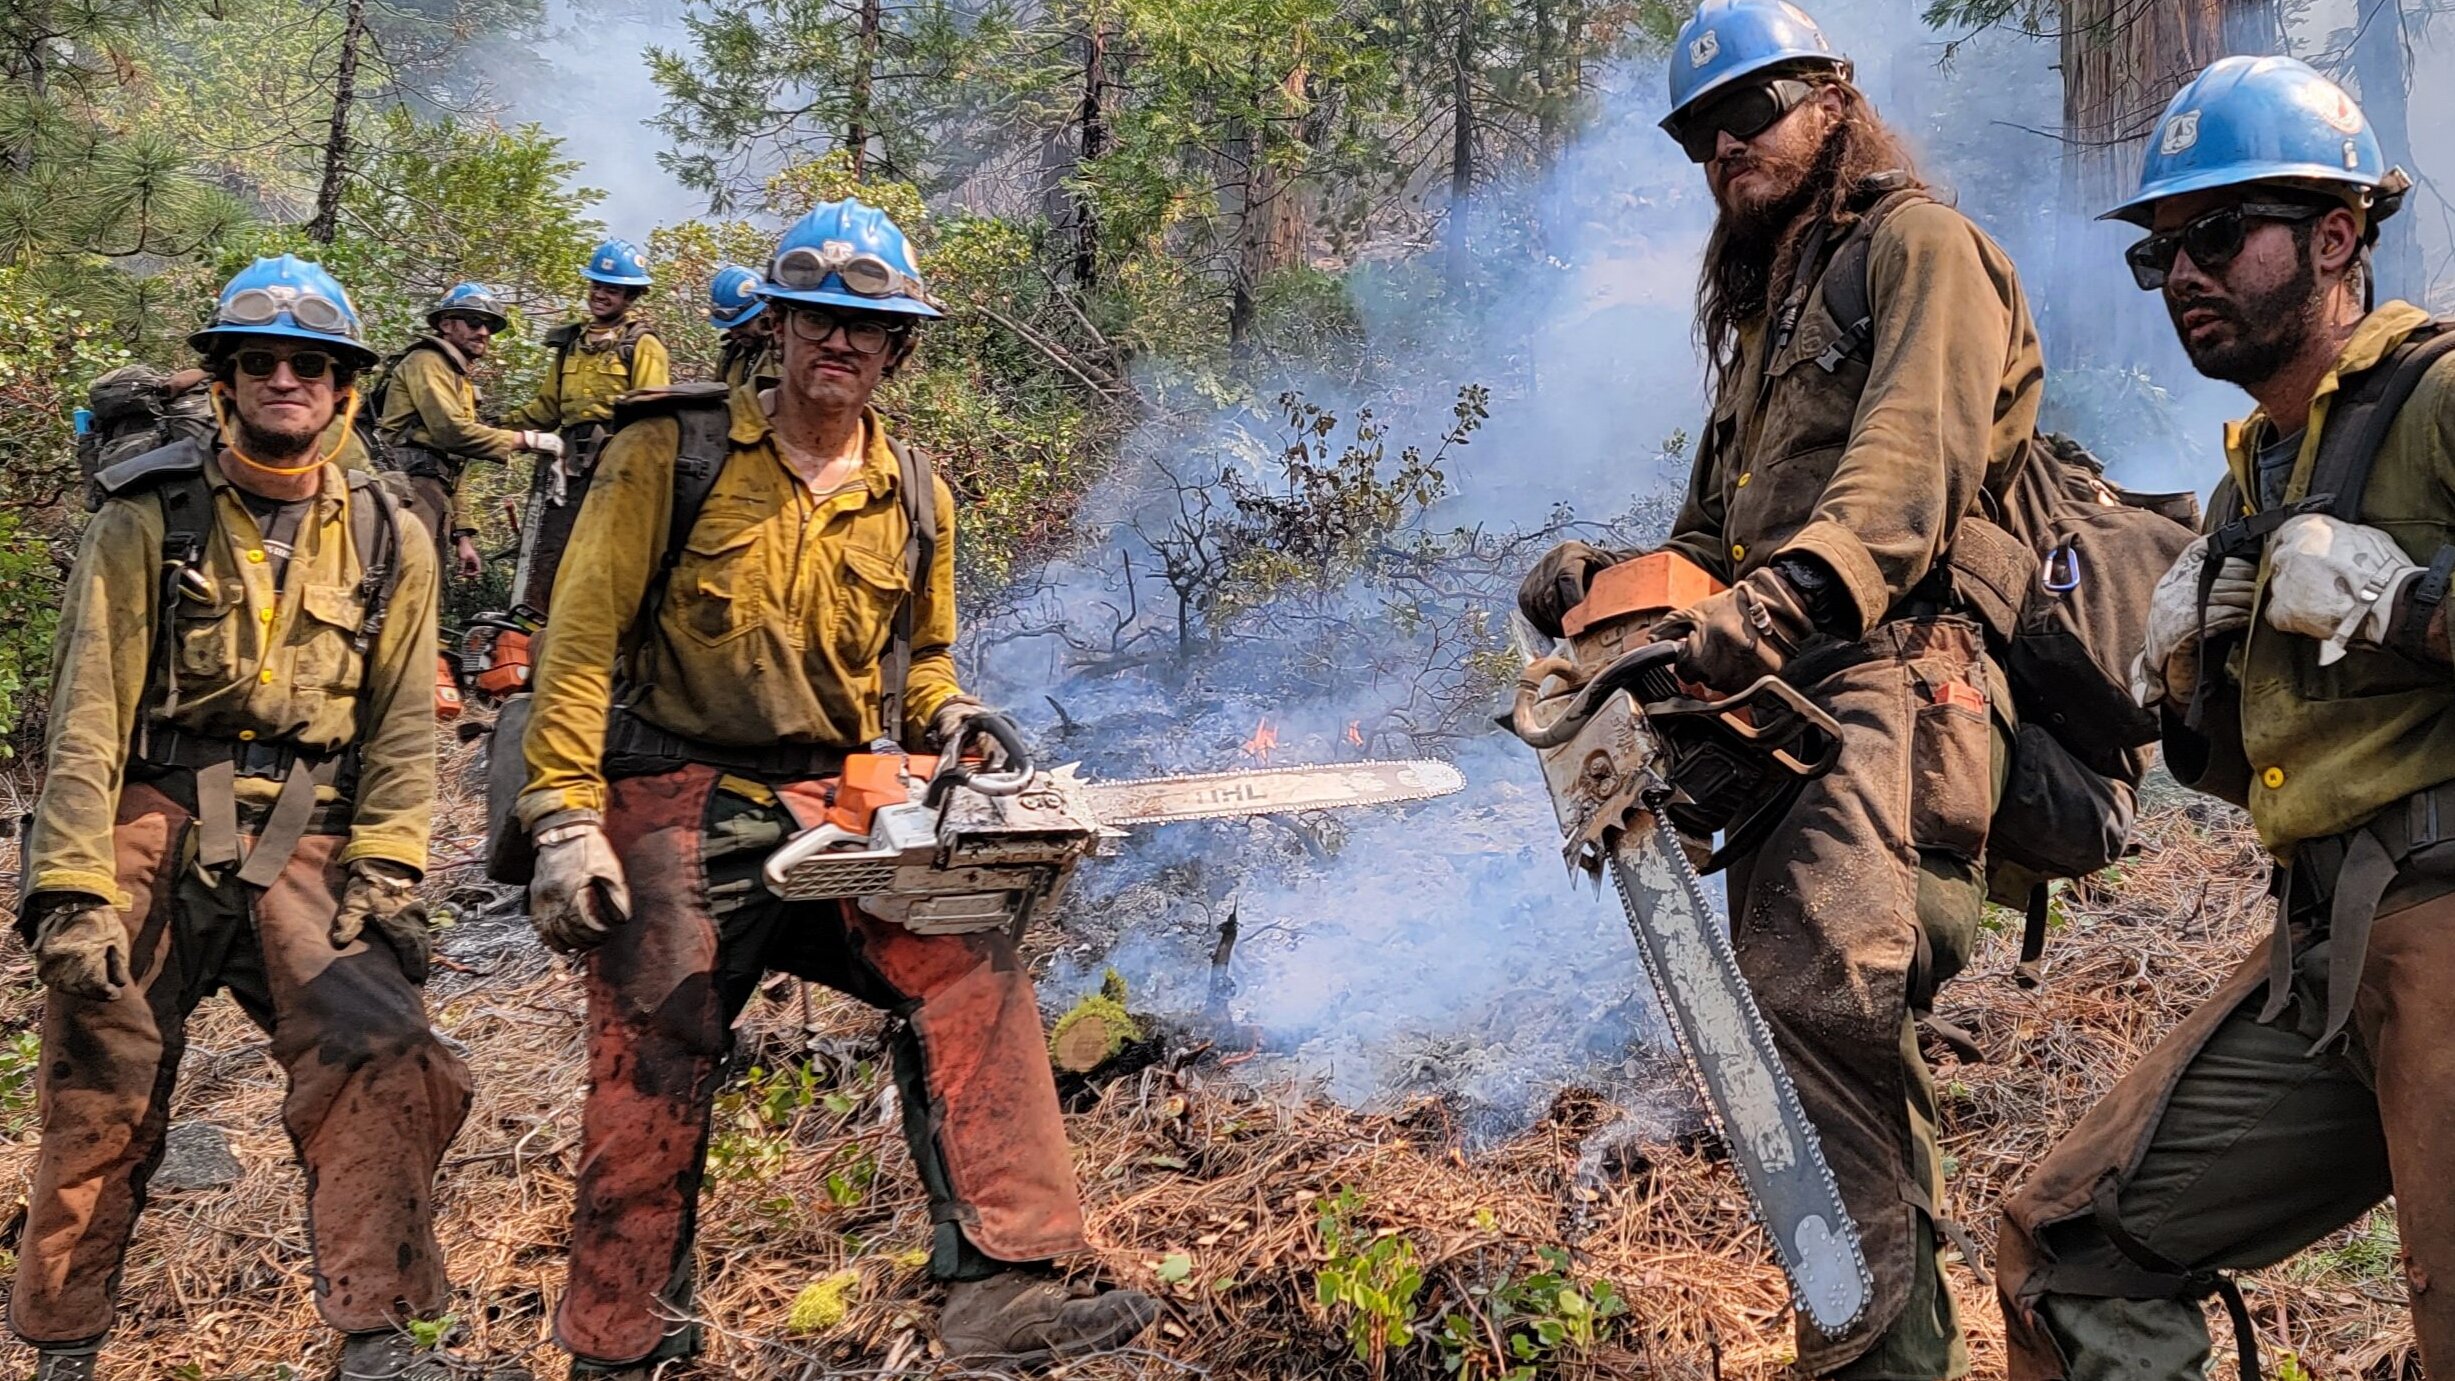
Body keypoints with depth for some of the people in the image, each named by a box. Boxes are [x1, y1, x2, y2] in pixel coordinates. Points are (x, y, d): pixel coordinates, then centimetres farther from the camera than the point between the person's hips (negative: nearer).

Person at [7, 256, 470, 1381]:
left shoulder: (389, 541, 8)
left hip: (307, 845, 1)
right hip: (153, 830, -1)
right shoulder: (146, 522, 2)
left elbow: (404, 725, 6)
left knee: (384, 1058, -19)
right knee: (102, 1103, 2)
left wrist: (386, 872, -6)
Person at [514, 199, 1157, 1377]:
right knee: (656, 1064, -4)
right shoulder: (675, 455, -4)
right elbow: (584, 641, -7)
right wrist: (565, 820, -14)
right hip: (679, 813, -3)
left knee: (971, 971, -16)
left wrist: (955, 723, 1)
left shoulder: (915, 500, 9)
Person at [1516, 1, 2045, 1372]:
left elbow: (1910, 461, -15)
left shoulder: (1919, 244, 4)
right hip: (1791, 696, 9)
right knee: (1844, 1040, 11)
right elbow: (1720, 535, 29)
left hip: (1901, 666, -9)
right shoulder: (1761, 314, 31)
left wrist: (1784, 591, -31)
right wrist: (1617, 577, 8)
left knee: (1825, 990, -29)